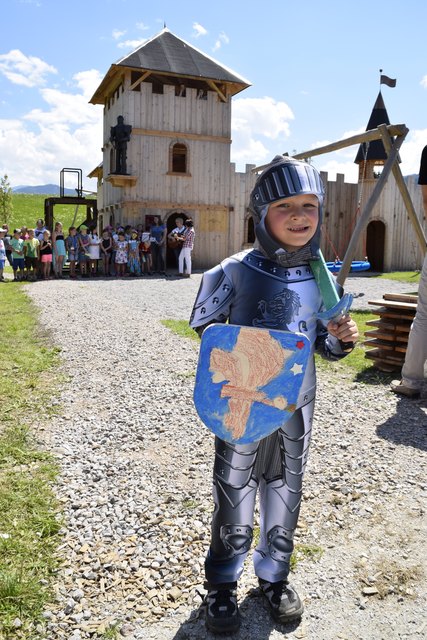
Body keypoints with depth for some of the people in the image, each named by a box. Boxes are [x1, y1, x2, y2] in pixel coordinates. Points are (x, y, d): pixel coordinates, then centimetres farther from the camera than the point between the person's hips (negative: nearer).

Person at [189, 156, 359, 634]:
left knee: (285, 493, 19)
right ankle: (222, 584, 35)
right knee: (234, 495, 11)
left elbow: (322, 344, 9)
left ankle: (274, 575, 43)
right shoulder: (235, 271, -13)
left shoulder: (320, 279, -1)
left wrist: (340, 339, -12)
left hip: (297, 406, 4)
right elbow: (204, 325, -4)